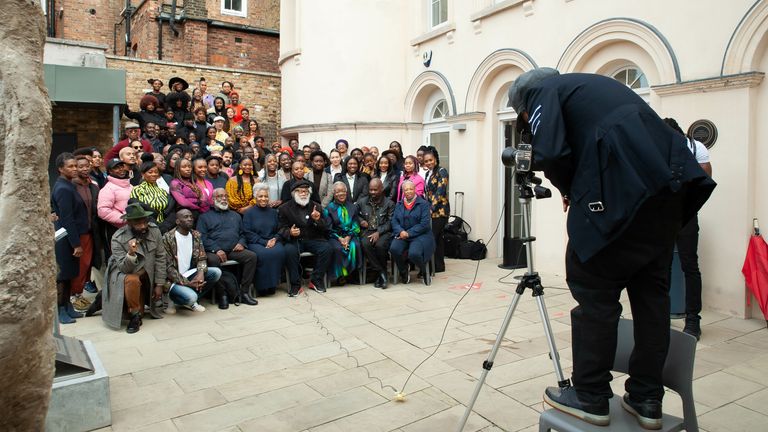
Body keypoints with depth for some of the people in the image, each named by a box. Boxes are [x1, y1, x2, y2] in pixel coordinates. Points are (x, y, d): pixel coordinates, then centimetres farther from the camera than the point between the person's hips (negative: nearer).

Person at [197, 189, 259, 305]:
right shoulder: (205, 216, 13)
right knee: (212, 260, -37)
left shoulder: (235, 216, 27)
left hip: (234, 250, 3)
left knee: (252, 256, -24)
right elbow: (202, 237, 0)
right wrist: (216, 249, -14)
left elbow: (243, 233, 25)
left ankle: (244, 292, -19)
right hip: (214, 251, -3)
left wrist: (241, 243, 1)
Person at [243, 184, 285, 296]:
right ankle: (262, 287, -22)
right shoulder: (249, 213, 8)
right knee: (263, 254, -35)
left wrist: (275, 239, -7)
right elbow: (248, 233, -1)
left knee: (279, 252, -31)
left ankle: (273, 284, -18)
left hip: (273, 241, 3)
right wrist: (264, 242, -12)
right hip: (255, 243, -3)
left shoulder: (273, 212, 19)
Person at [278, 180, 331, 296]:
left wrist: (318, 220, -13)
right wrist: (289, 232, -23)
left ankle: (316, 280, -10)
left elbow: (325, 228, 10)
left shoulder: (317, 206, 14)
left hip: (313, 239, 2)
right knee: (289, 251, -34)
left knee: (326, 248, -26)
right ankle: (295, 284, -18)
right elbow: (282, 229, 1)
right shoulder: (284, 208, 7)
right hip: (294, 240, -2)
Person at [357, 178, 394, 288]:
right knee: (365, 244, -32)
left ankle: (381, 272, -11)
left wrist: (378, 232, -14)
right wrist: (361, 221, 2)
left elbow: (390, 222, 0)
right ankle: (381, 272, -22)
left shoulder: (389, 203, 7)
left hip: (383, 232, -2)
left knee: (380, 245, -35)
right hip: (367, 231, 2)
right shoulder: (362, 202, 16)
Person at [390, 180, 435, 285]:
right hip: (402, 234, 4)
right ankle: (404, 271, 2)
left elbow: (424, 224, -8)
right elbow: (394, 220, 7)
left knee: (414, 253, -33)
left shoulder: (423, 204, 1)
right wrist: (401, 231, -14)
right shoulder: (399, 204, 16)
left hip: (419, 235, -4)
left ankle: (423, 271, 4)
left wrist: (408, 233, -13)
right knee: (394, 249, -28)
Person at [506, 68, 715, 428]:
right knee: (651, 290, 11)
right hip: (671, 180, 8)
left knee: (594, 290, 1)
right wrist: (578, 191, 22)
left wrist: (569, 191, 10)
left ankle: (590, 398, 10)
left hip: (622, 187, -8)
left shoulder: (542, 91, 10)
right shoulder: (589, 84, 32)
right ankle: (647, 399, 19)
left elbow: (550, 153, -8)